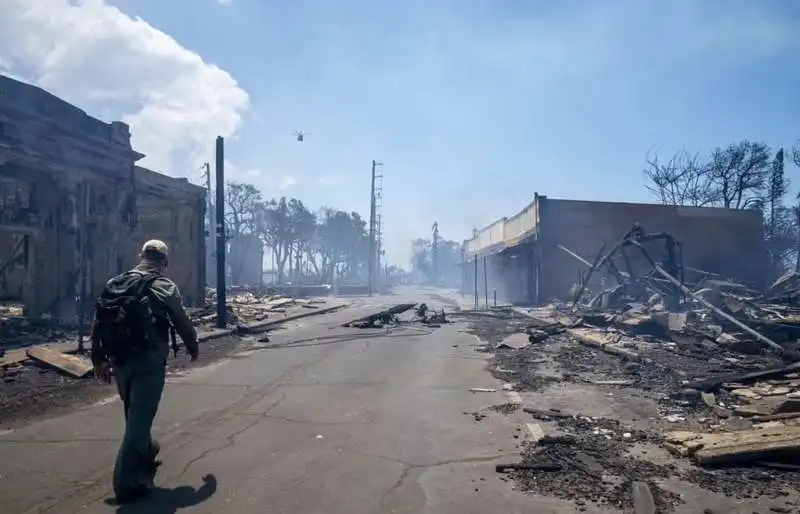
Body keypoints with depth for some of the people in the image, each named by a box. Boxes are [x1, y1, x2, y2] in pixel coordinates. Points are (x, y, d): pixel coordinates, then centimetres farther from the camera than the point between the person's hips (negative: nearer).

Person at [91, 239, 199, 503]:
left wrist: (99, 359, 14)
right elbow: (181, 321, -1)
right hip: (148, 361, -6)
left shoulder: (114, 284, 10)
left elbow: (98, 323, 9)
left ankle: (145, 452, 44)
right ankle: (127, 481, 1)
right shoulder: (164, 286, -7)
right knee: (139, 417, -1)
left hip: (120, 360, 6)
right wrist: (193, 346, 17)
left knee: (134, 414, 24)